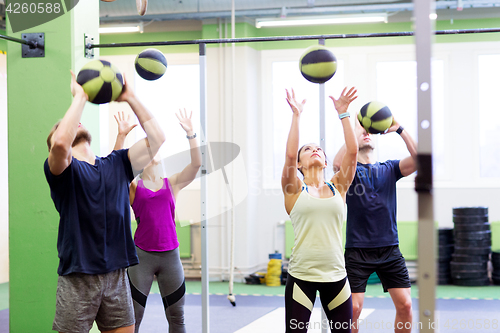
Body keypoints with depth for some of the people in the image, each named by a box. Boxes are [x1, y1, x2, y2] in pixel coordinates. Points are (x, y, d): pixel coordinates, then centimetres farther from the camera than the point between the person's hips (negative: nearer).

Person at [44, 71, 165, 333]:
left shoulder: (116, 164, 13)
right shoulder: (60, 168, -2)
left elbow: (156, 138, 6)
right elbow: (61, 143, -26)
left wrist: (130, 98, 4)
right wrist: (79, 97, -15)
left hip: (117, 275, 4)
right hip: (78, 279, -4)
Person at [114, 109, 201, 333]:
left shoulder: (172, 184, 8)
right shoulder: (134, 187, 3)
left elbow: (196, 163, -3)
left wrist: (190, 133, -11)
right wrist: (121, 136, -20)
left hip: (170, 255, 2)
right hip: (142, 254, -2)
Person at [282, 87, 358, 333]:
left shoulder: (338, 187, 9)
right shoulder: (294, 190, 3)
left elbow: (352, 151, -2)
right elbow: (290, 154, -12)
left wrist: (343, 113, -4)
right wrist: (296, 116, -9)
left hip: (335, 275, 3)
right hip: (301, 275, -2)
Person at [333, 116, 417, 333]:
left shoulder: (389, 169, 10)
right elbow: (338, 164, -23)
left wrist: (399, 129, -13)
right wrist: (354, 130, -18)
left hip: (390, 249, 3)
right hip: (357, 250, -3)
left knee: (405, 304, -3)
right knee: (353, 309, -7)